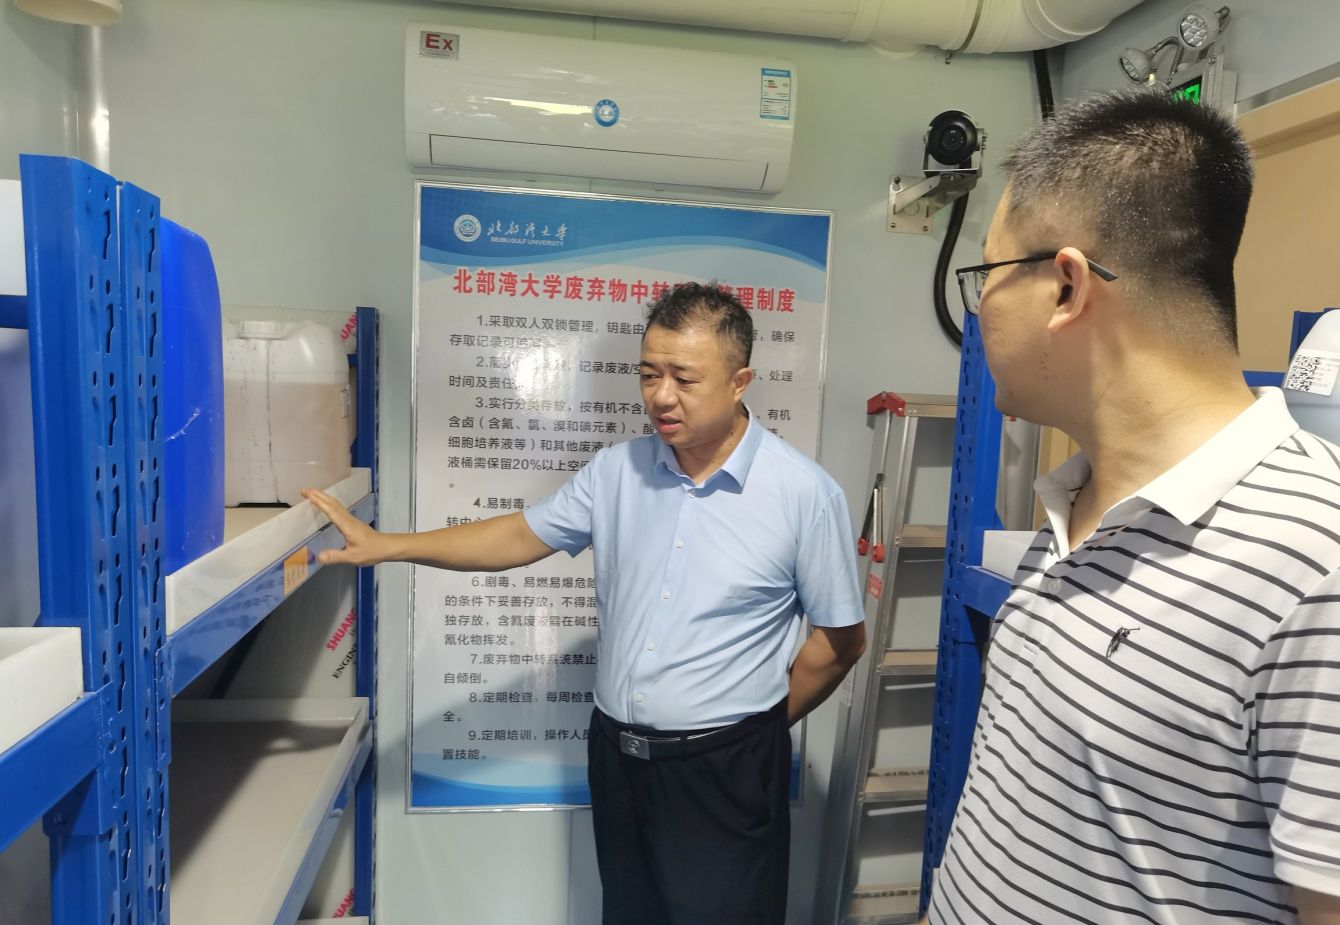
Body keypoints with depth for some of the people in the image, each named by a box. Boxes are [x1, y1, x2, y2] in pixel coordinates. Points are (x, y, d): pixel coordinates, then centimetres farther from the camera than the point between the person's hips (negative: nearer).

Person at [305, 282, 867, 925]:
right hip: (614, 754, 5)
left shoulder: (806, 494, -15)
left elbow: (841, 641, -5)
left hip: (725, 770, -4)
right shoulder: (618, 470, -2)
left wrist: (762, 723, 1)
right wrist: (384, 546, -3)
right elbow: (522, 536, 4)